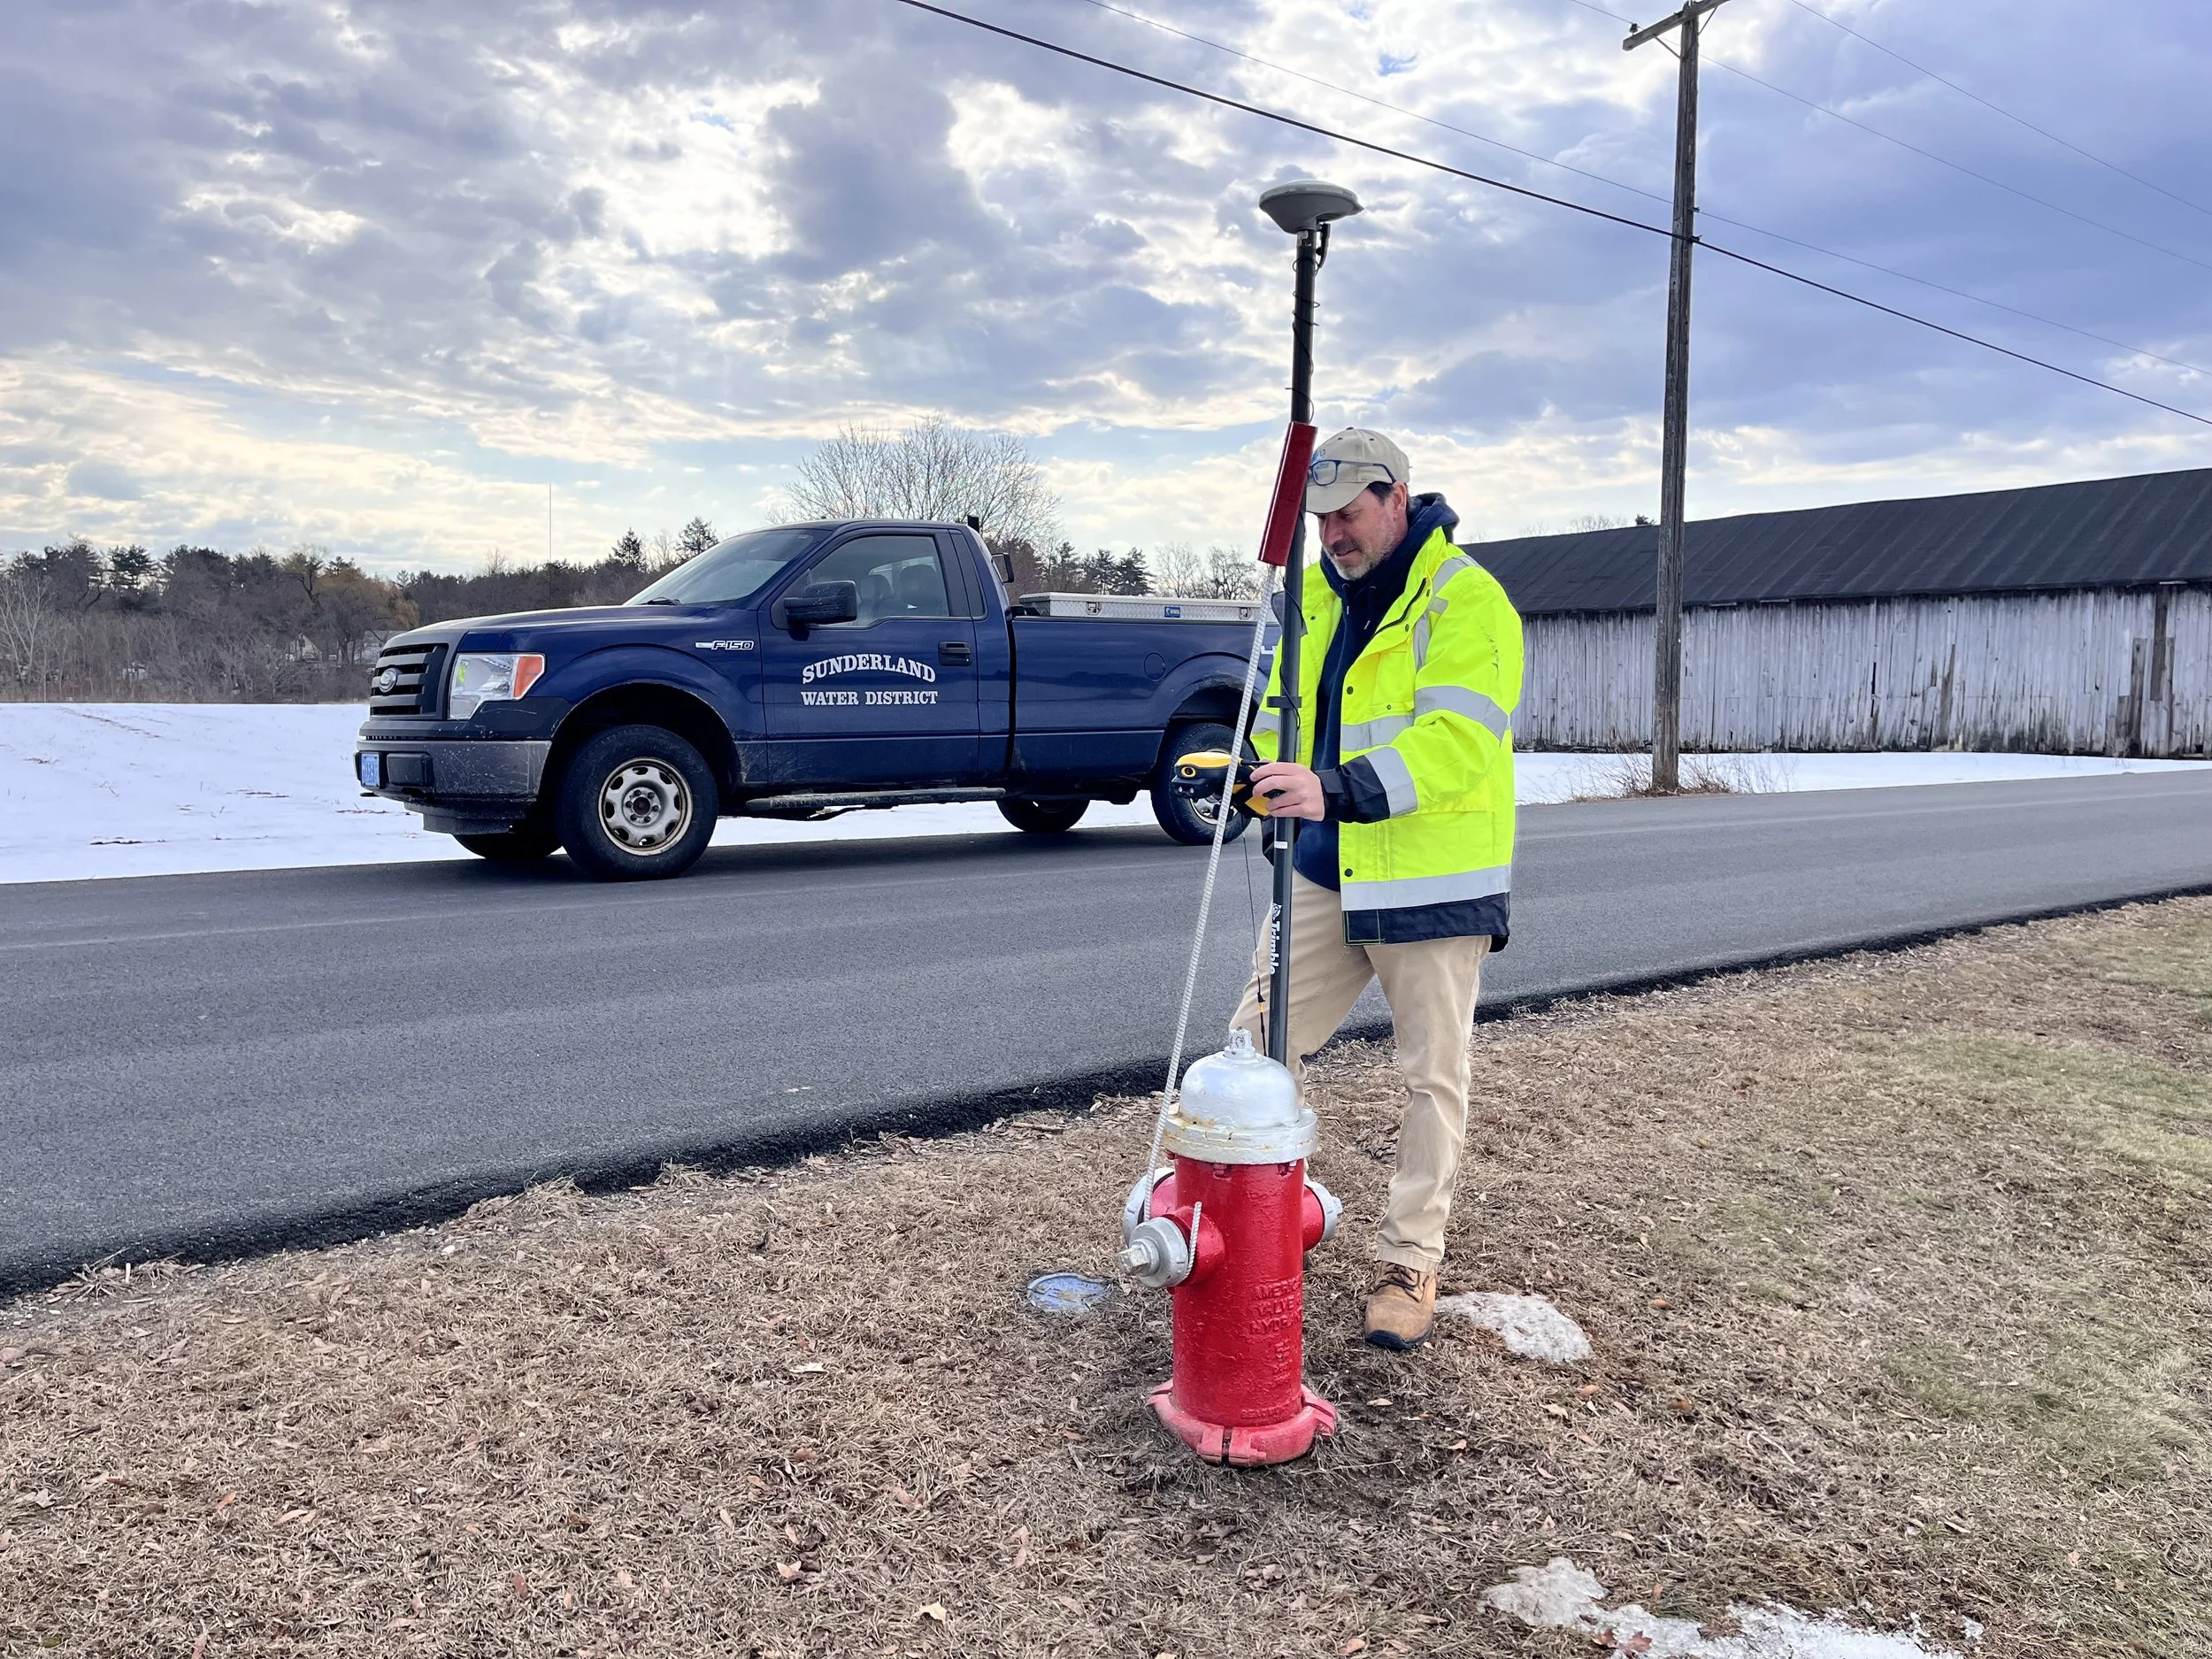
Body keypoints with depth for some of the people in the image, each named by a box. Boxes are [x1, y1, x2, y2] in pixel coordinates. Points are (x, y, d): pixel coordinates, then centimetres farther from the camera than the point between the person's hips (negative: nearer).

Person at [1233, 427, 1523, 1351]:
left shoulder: (1467, 601, -14)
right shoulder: (1318, 595, 10)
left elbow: (1456, 738, -26)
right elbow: (1284, 705, 18)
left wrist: (1341, 787, -38)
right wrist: (1270, 776, -2)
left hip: (1433, 881, -6)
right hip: (1324, 870, 7)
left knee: (1432, 1076, 5)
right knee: (1258, 1038, 9)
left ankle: (1409, 1263, 20)